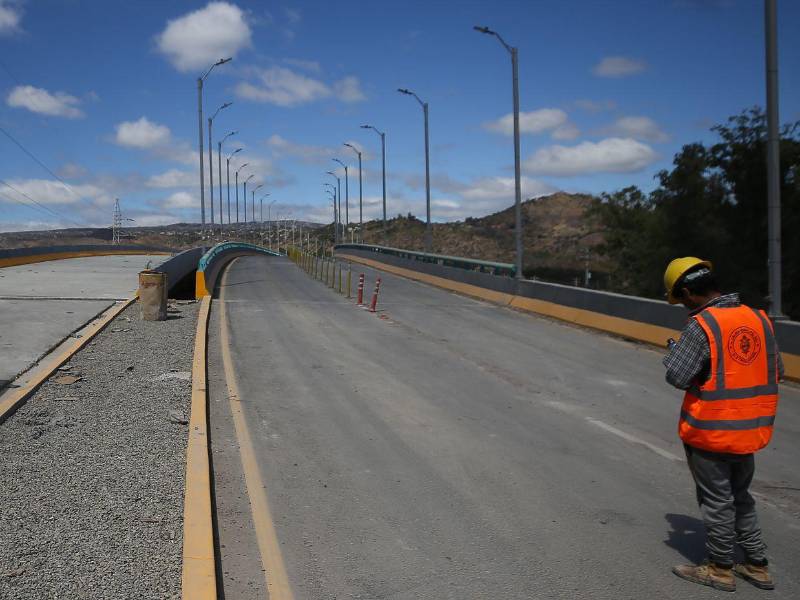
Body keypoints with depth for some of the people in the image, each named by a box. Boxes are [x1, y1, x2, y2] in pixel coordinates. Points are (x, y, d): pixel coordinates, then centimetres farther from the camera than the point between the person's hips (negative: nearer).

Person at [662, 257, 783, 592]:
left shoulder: (701, 326, -20)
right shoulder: (758, 319, 2)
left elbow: (676, 376, -19)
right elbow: (776, 372, 9)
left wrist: (674, 349, -1)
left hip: (710, 431, -7)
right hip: (750, 430, 7)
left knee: (717, 501, 9)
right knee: (740, 496, 22)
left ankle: (720, 569, 22)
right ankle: (757, 566, 30)